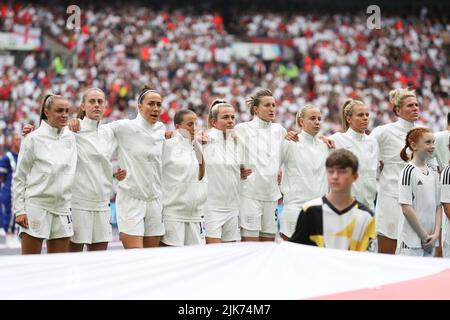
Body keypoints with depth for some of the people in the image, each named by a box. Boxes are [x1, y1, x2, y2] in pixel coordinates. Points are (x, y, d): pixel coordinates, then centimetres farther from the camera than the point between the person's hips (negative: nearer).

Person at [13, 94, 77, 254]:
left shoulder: (70, 137, 9)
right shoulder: (33, 139, -4)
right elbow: (19, 177, -2)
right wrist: (19, 210, -7)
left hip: (62, 208, 5)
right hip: (35, 207, -5)